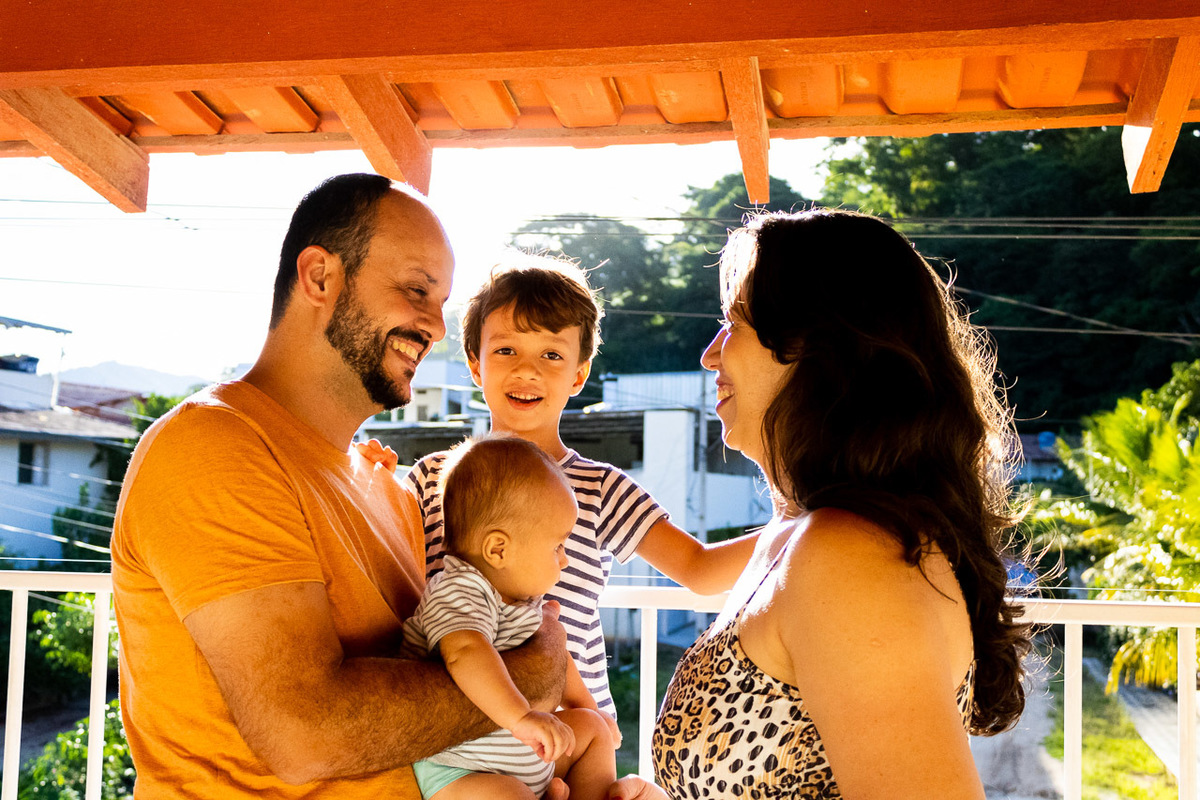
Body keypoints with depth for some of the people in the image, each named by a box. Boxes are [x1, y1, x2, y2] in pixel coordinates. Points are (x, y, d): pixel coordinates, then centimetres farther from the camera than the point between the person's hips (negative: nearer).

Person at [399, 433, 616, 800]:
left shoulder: (524, 596, 7)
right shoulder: (459, 592, -25)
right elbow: (466, 653, -47)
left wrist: (584, 707, 35)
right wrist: (522, 717, -55)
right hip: (454, 771, -10)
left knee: (590, 727, 18)